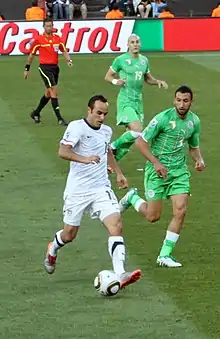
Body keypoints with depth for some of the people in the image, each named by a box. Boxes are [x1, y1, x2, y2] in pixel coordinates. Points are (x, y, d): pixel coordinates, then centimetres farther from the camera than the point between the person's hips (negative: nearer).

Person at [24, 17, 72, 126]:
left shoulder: (57, 38, 8)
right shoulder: (38, 39, -4)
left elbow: (64, 51, 7)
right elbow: (31, 54, 5)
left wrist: (68, 60, -13)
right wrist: (27, 68, 8)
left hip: (55, 67, 6)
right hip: (45, 67, -6)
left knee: (48, 93, 15)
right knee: (54, 91, -14)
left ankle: (36, 113, 34)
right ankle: (59, 118, -14)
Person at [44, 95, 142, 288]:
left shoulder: (107, 131, 9)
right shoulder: (77, 127, -11)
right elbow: (63, 151, -23)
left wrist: (118, 173, 25)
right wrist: (84, 159, -38)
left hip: (101, 189, 4)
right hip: (77, 190, -4)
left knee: (116, 225, -17)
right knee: (69, 234, 7)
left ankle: (120, 274, -26)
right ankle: (52, 251, 45)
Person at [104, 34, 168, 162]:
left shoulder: (144, 60, 10)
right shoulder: (121, 60, -7)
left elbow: (148, 78, 24)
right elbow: (108, 76, 3)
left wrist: (158, 81, 4)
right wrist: (115, 81, -18)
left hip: (138, 101, 7)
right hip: (125, 101, -6)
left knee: (131, 136, 7)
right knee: (137, 131, -22)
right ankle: (114, 146, 0)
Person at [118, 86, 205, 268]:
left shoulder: (194, 121, 3)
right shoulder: (163, 118, -16)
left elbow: (194, 146, 19)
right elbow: (140, 141, -13)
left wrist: (199, 159, -2)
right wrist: (156, 162, -21)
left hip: (180, 171, 5)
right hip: (158, 171, -5)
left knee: (180, 211, -10)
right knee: (153, 216, 0)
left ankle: (165, 255, 2)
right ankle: (132, 198, 32)